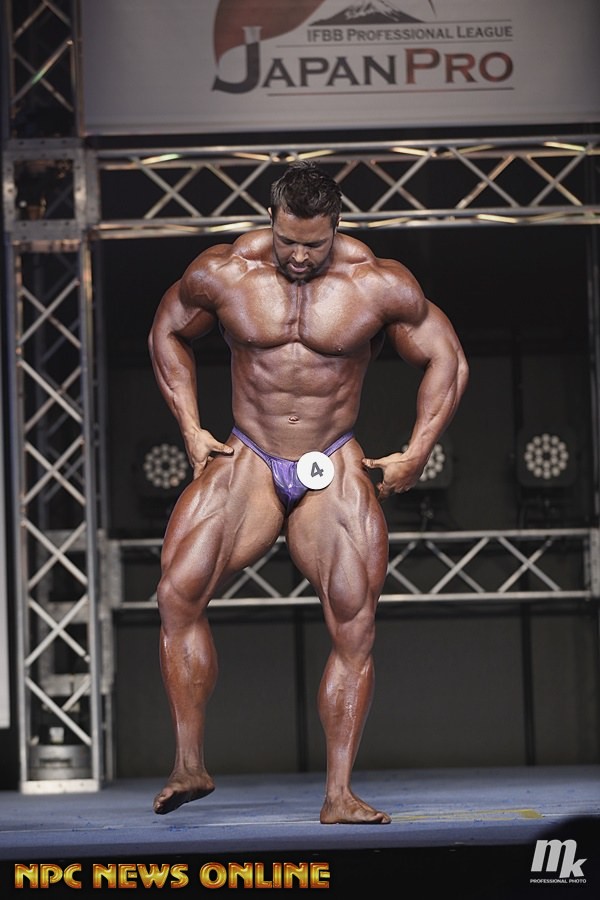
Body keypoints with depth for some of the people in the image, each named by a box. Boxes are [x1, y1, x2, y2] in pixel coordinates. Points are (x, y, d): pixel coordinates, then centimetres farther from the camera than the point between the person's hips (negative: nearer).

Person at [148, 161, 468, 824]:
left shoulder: (378, 285, -8)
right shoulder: (222, 273, -5)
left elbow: (445, 360, 4)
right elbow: (167, 333, 13)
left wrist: (416, 455, -1)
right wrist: (191, 428, 6)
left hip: (334, 470, -1)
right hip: (247, 462, 1)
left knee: (355, 629, -11)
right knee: (177, 593, -17)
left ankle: (339, 794, -4)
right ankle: (189, 765, -8)